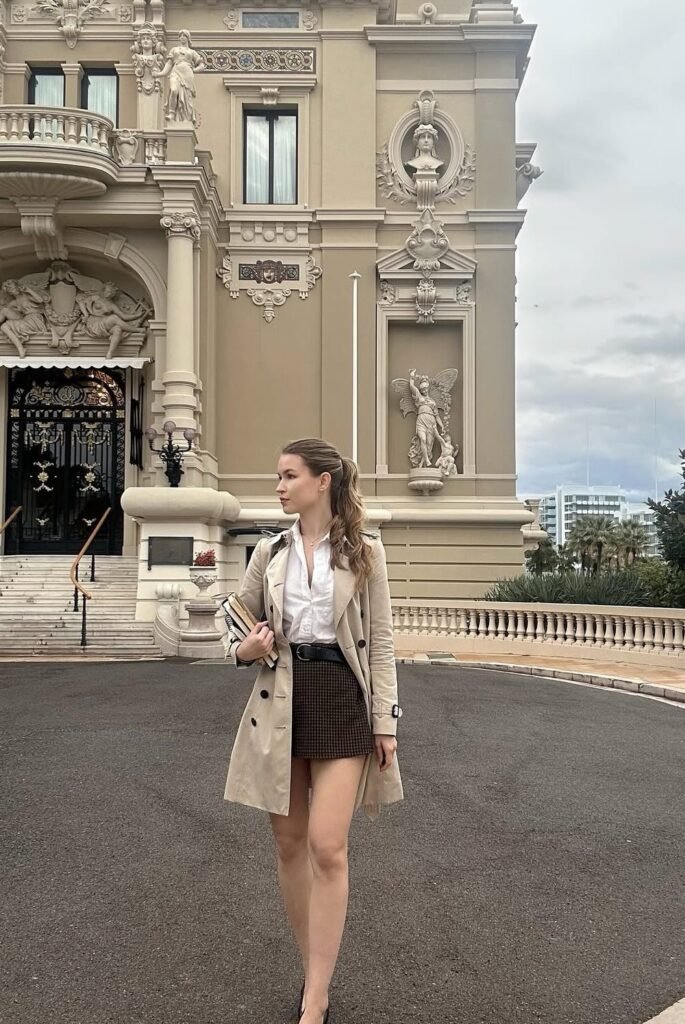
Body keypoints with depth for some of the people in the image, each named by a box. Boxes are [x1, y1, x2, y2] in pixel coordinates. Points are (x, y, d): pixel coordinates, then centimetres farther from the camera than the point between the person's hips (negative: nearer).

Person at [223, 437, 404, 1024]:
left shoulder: (364, 552, -1)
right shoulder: (270, 552, 7)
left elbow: (381, 641, 0)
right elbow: (238, 628, 14)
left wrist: (386, 722, -4)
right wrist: (244, 650, -10)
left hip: (341, 699, -3)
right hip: (281, 700, 4)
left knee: (327, 848, -10)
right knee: (290, 844, 10)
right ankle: (315, 972, 28)